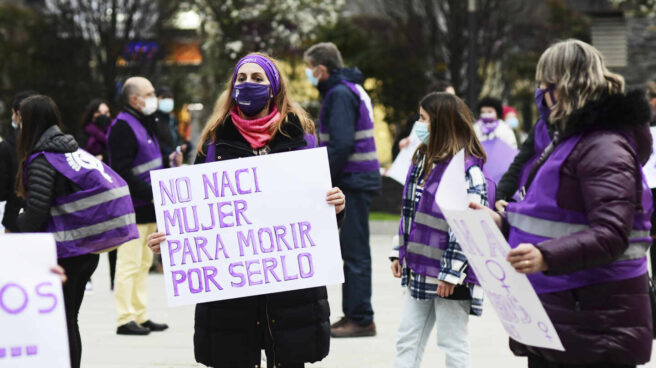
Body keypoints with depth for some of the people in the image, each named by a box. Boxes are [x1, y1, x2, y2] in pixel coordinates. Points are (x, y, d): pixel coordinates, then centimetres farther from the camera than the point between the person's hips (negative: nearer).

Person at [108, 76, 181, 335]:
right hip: (132, 208, -10)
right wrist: (151, 194, -23)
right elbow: (122, 171, -21)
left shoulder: (144, 124, 18)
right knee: (129, 263, -8)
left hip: (148, 207, 10)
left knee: (143, 262, 14)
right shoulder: (123, 126, -14)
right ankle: (125, 319, -4)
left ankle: (141, 316, 21)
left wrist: (169, 160, 8)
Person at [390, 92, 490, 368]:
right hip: (419, 271, 9)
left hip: (450, 276, -9)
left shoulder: (467, 169, -16)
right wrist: (400, 252, 17)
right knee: (407, 340, 11)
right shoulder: (422, 160, 12)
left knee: (453, 345, 3)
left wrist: (452, 272, -22)